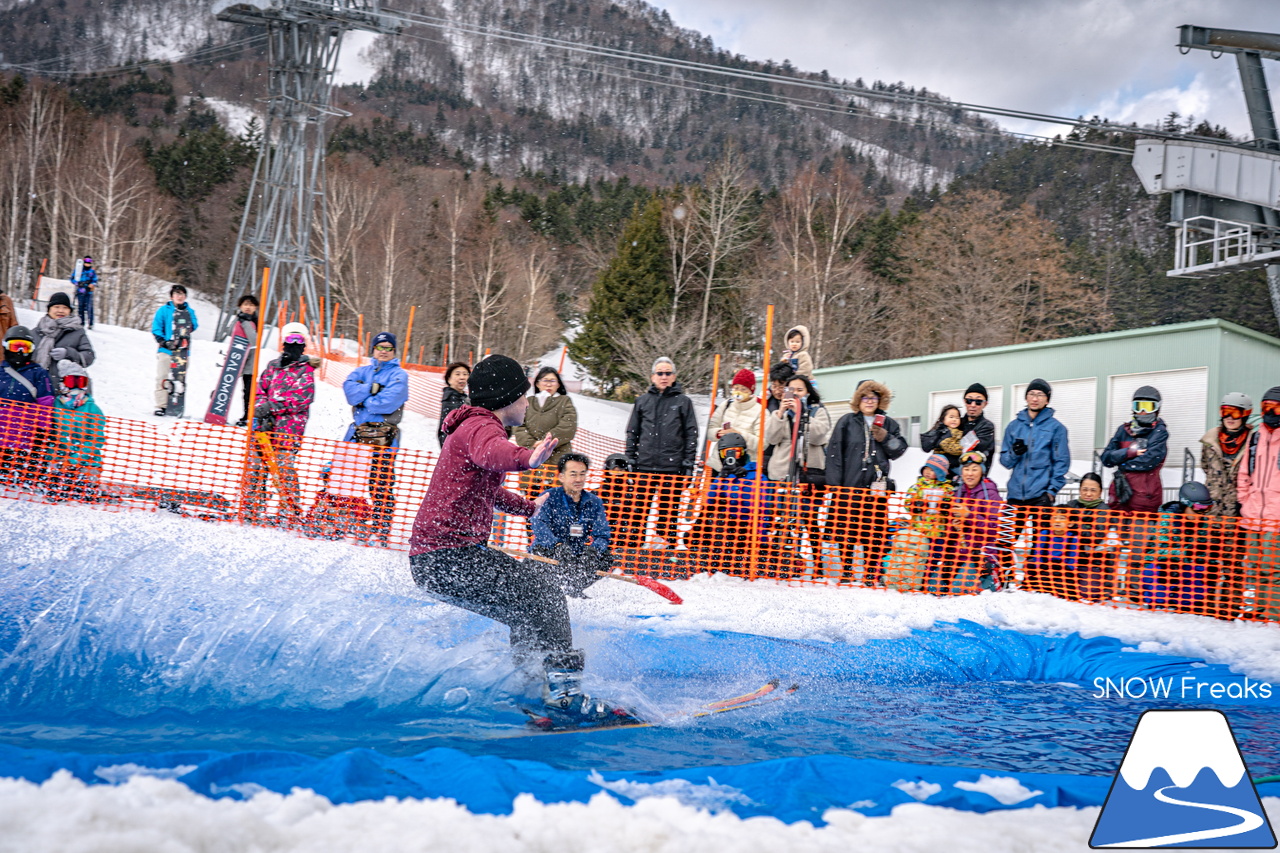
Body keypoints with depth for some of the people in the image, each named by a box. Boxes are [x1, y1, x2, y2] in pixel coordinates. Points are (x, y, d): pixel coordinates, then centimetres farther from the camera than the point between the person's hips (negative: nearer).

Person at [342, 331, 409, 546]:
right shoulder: (362, 372, 19)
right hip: (358, 432, 4)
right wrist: (372, 389, -13)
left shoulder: (399, 375, 5)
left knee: (382, 484, -6)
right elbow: (350, 389, -2)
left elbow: (389, 401, -12)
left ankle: (381, 532, -2)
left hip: (384, 437, -4)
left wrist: (362, 399, -2)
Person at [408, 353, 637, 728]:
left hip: (435, 560, 11)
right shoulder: (481, 427, -9)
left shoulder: (472, 427, 26)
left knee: (528, 610, 19)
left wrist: (529, 507, 62)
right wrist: (526, 459, -58)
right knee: (539, 588, -18)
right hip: (448, 556, -11)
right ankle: (563, 691, -27)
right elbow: (492, 454, -37)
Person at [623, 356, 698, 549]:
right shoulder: (643, 401, 12)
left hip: (672, 466, -2)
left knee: (668, 508, 2)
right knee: (639, 506, 2)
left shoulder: (683, 402, 7)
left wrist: (688, 463, -2)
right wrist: (630, 458, 8)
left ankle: (664, 539, 11)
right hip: (645, 465, 2)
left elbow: (691, 434, 5)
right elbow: (632, 432, 16)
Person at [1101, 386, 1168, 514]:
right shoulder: (1124, 430, 14)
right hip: (1120, 492, 4)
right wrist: (1128, 452, -9)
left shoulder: (1160, 432, 2)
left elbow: (1149, 461, -12)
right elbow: (1106, 458, 6)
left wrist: (1122, 465, -2)